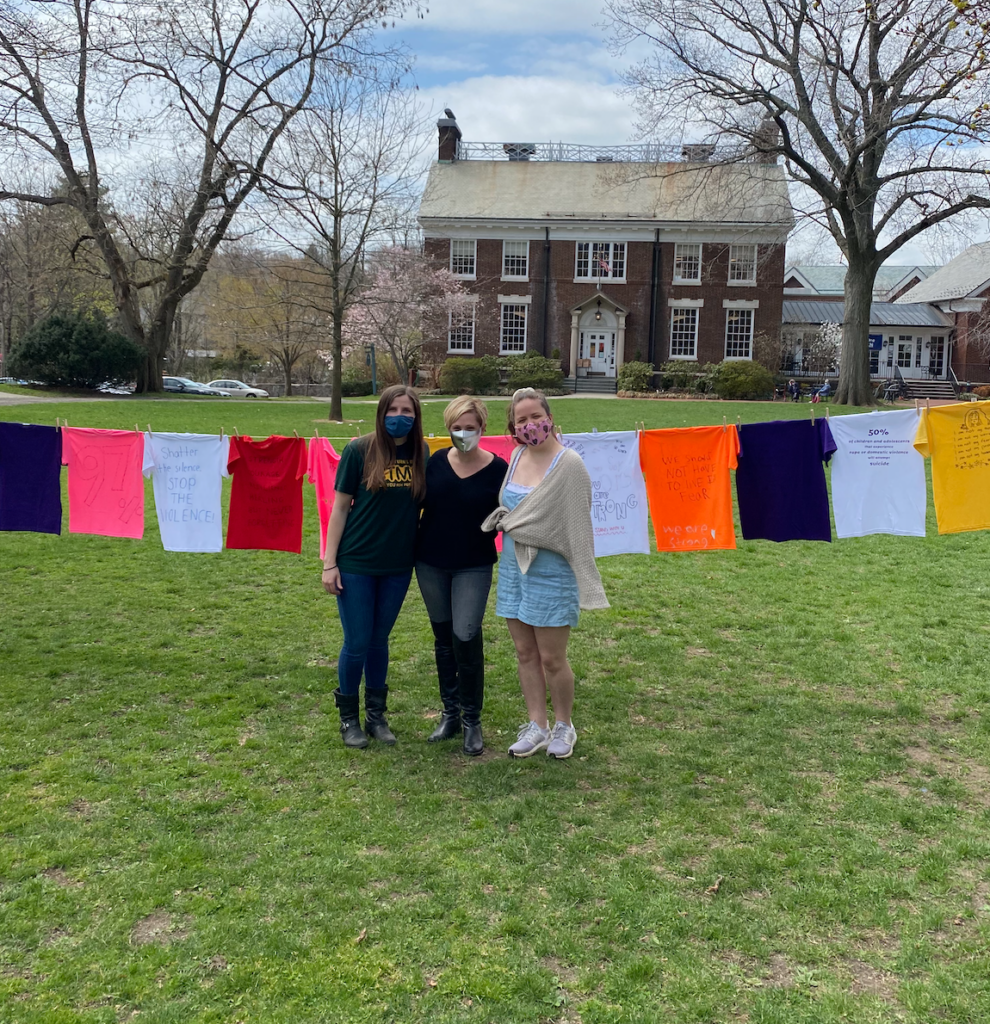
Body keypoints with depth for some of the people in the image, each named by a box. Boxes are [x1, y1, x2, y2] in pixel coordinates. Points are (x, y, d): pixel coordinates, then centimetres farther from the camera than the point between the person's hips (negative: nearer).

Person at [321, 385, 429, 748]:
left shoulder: (421, 454, 0)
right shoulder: (359, 451, -10)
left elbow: (423, 505, 8)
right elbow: (340, 507, -6)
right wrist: (329, 562, -8)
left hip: (398, 565, 3)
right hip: (356, 564, -3)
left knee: (379, 640, 15)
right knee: (357, 644, 4)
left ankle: (376, 715, 30)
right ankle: (348, 716, 25)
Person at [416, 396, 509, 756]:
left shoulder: (497, 469, -9)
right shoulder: (436, 462, -1)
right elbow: (417, 503, 7)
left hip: (473, 567, -3)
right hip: (431, 564, 3)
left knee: (466, 638, -9)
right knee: (443, 638, 12)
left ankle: (472, 719, 10)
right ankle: (450, 713, 28)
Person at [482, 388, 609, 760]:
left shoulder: (568, 464, -12)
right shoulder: (517, 457, 7)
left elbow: (576, 526, -12)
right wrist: (504, 521, 4)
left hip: (551, 572, -6)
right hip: (513, 568, 6)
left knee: (552, 658, 3)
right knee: (525, 653, 11)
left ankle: (563, 726, 24)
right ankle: (537, 726, 24)